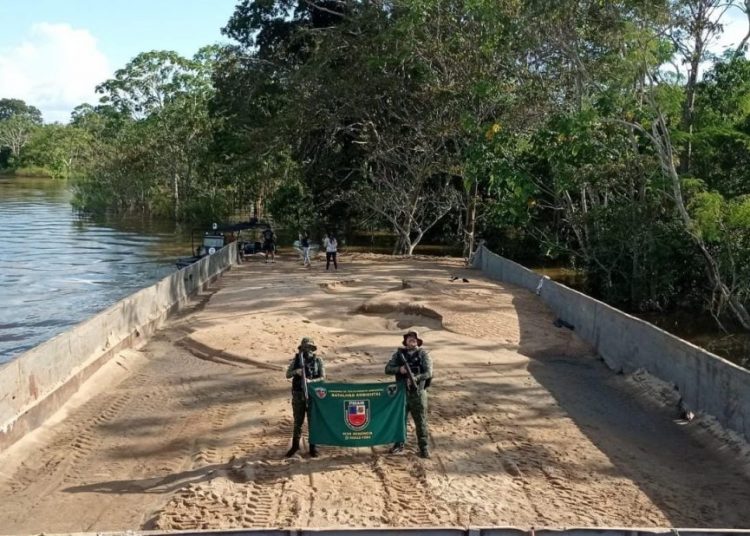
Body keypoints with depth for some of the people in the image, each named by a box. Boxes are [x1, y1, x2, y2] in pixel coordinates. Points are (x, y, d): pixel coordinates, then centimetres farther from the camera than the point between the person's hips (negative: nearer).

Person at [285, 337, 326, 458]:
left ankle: (313, 447, 14)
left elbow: (322, 377, -7)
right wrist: (296, 371, -22)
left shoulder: (318, 361, 0)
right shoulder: (296, 360, 4)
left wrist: (310, 381, -23)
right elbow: (288, 374, -1)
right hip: (298, 394, 1)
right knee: (298, 421, 9)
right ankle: (295, 445, 23)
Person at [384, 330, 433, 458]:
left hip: (418, 392, -3)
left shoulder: (423, 354, -3)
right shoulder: (399, 354, 5)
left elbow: (428, 372, -13)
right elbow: (387, 369, 1)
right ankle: (399, 444, 28)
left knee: (421, 421, 1)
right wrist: (399, 369, -18)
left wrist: (415, 378, -27)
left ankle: (423, 447, 11)